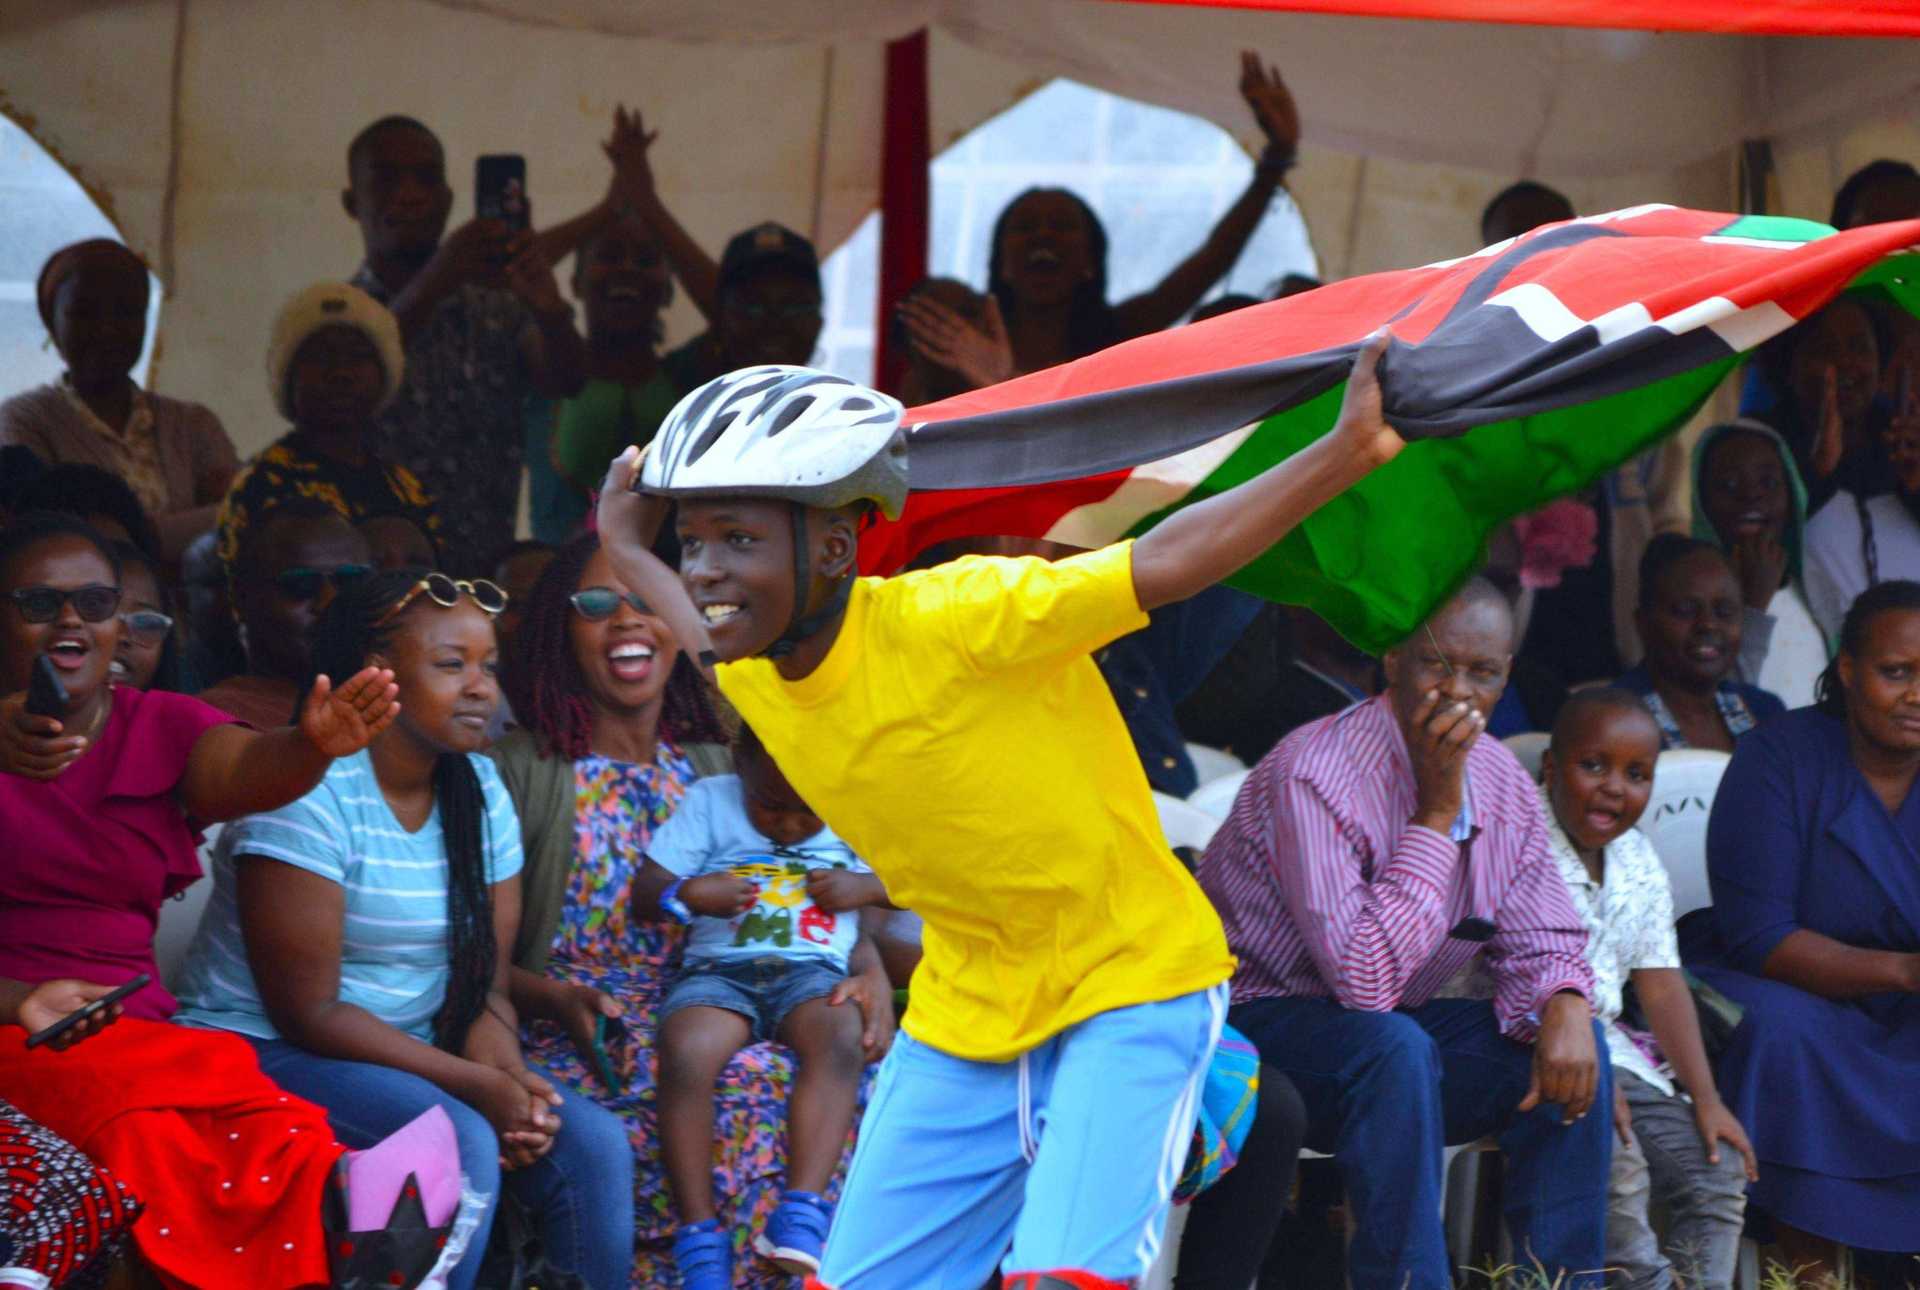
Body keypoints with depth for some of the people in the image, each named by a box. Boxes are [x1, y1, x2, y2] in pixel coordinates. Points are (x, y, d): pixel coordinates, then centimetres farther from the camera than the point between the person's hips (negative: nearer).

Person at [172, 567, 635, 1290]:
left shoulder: (480, 790, 5)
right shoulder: (312, 790, -18)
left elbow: (485, 985, 6)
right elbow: (308, 1012, -19)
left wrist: (509, 1078, -17)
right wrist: (476, 1083, -22)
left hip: (408, 1055, 7)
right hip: (269, 1054, -7)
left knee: (592, 1144, -14)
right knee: (461, 1144, -31)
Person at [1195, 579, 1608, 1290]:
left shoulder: (1503, 784, 0)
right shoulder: (1316, 775, -24)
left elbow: (1541, 945, 6)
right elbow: (1365, 979, -31)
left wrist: (1565, 1009, -18)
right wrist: (1435, 814, -29)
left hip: (1390, 1033, 7)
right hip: (1254, 1027, -7)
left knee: (1572, 1056, -11)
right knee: (1394, 1047, -35)